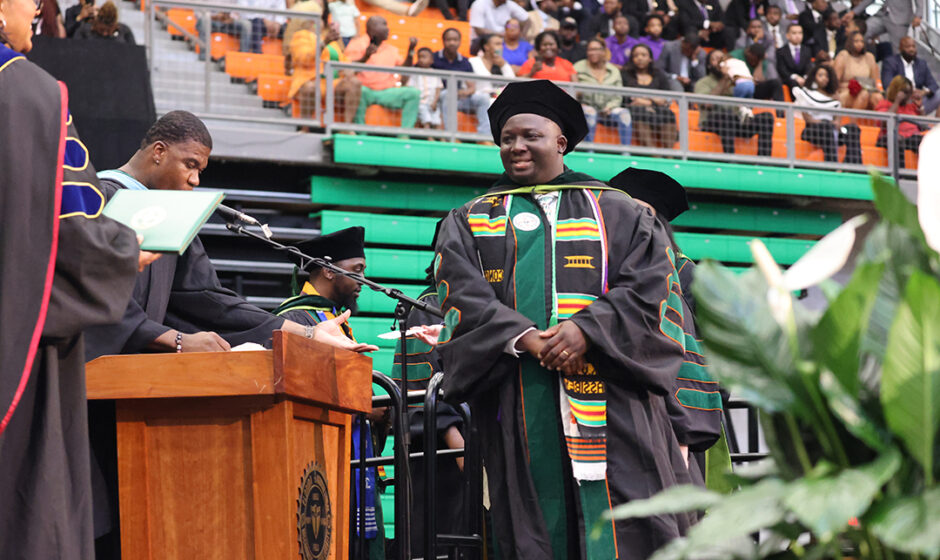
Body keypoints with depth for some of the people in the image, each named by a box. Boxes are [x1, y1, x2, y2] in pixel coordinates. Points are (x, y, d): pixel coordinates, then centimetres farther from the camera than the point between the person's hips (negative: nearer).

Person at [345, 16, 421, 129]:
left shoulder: (391, 49, 21)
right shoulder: (357, 44, 6)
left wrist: (411, 50, 4)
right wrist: (365, 57, -19)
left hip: (387, 92, 5)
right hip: (366, 91, -5)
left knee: (414, 93, -18)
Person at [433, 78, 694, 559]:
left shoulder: (617, 212, 17)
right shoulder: (469, 223, 19)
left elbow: (648, 287, 4)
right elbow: (465, 300, 4)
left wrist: (588, 329, -14)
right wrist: (525, 339, -14)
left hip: (609, 395, 0)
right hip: (517, 397, 1)